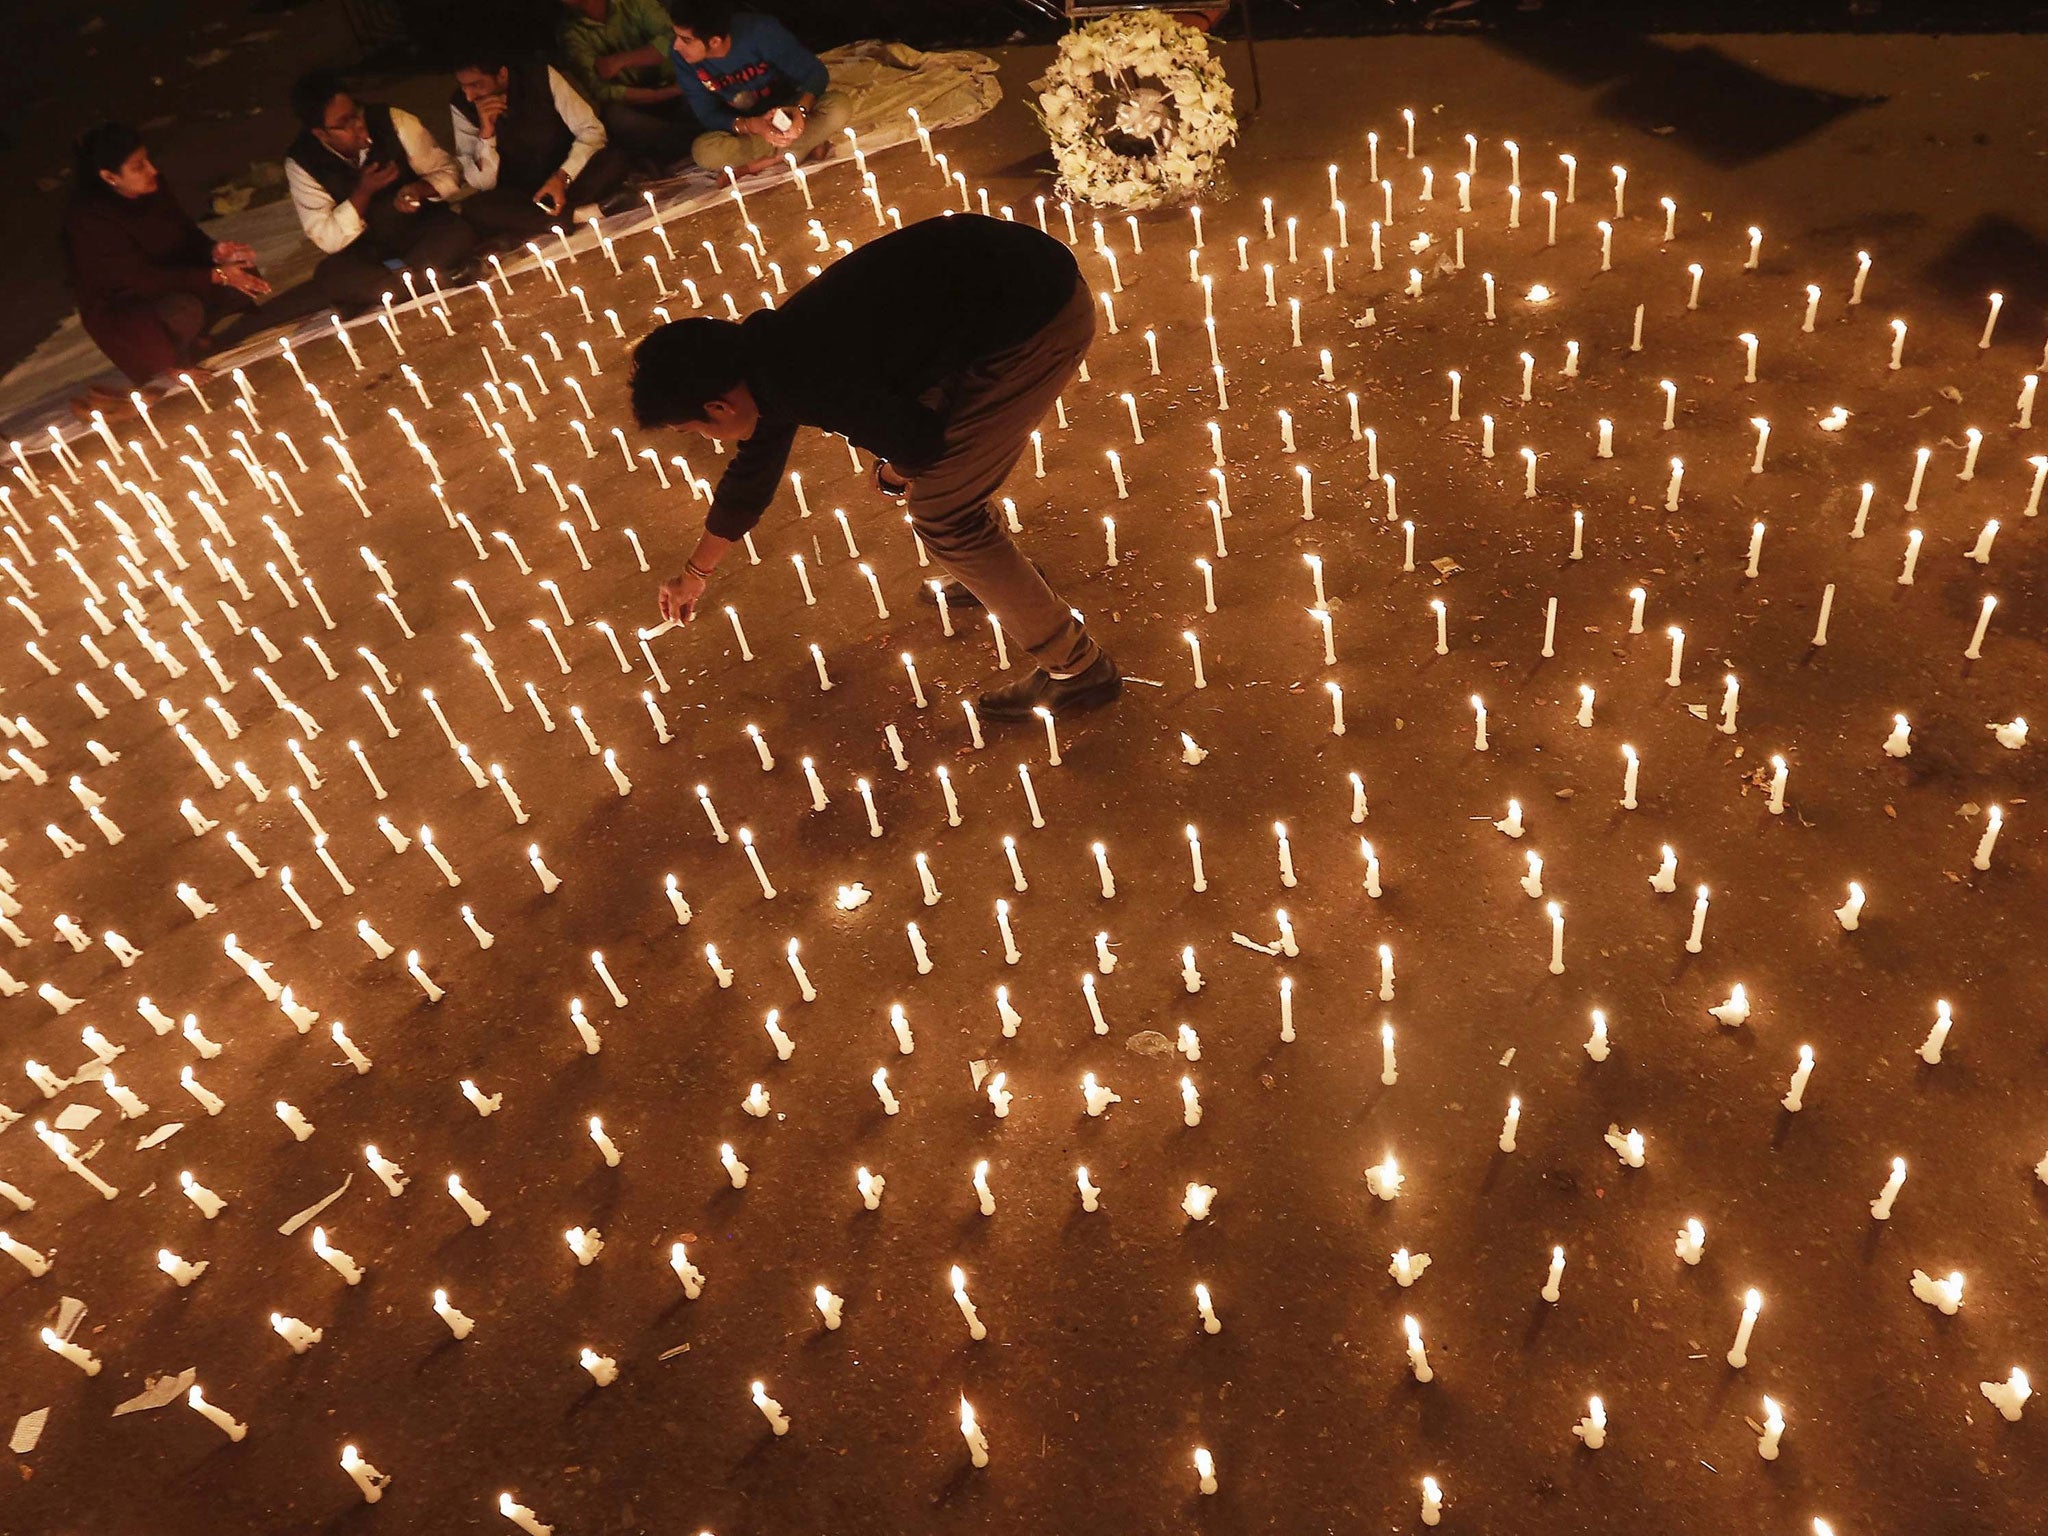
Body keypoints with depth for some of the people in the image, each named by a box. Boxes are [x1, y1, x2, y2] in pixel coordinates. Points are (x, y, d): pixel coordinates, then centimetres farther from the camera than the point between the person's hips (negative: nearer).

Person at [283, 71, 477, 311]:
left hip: (422, 232, 1)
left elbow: (447, 172, -4)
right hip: (365, 253, -1)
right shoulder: (300, 163, -14)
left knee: (458, 235, -31)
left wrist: (420, 189, -27)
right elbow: (327, 239, -15)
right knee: (329, 275, -31)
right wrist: (363, 191, -27)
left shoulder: (392, 121, -15)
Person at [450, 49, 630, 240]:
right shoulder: (461, 107, -10)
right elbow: (482, 184, -11)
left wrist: (563, 177, -26)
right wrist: (486, 132, -26)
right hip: (517, 197, 0)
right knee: (475, 210, -32)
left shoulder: (542, 78, -13)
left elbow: (591, 130, -12)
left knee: (613, 161, -29)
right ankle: (576, 215, -24)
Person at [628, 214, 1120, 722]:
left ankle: (1077, 668, 7)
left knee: (942, 514, -2)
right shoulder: (767, 354, 13)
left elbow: (918, 443, -12)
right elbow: (752, 472, 28)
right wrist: (694, 574, 41)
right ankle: (990, 576, 44)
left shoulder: (803, 382, -19)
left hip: (1037, 320, -9)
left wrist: (893, 475, 12)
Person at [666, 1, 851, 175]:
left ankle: (762, 162, -16)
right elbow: (708, 115, -14)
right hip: (742, 128, 1)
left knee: (839, 107, -30)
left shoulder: (759, 31, -25)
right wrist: (752, 126, -34)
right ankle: (808, 144, -18)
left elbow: (815, 73, -20)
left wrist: (800, 110, -41)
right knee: (703, 151, -33)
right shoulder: (682, 57, -19)